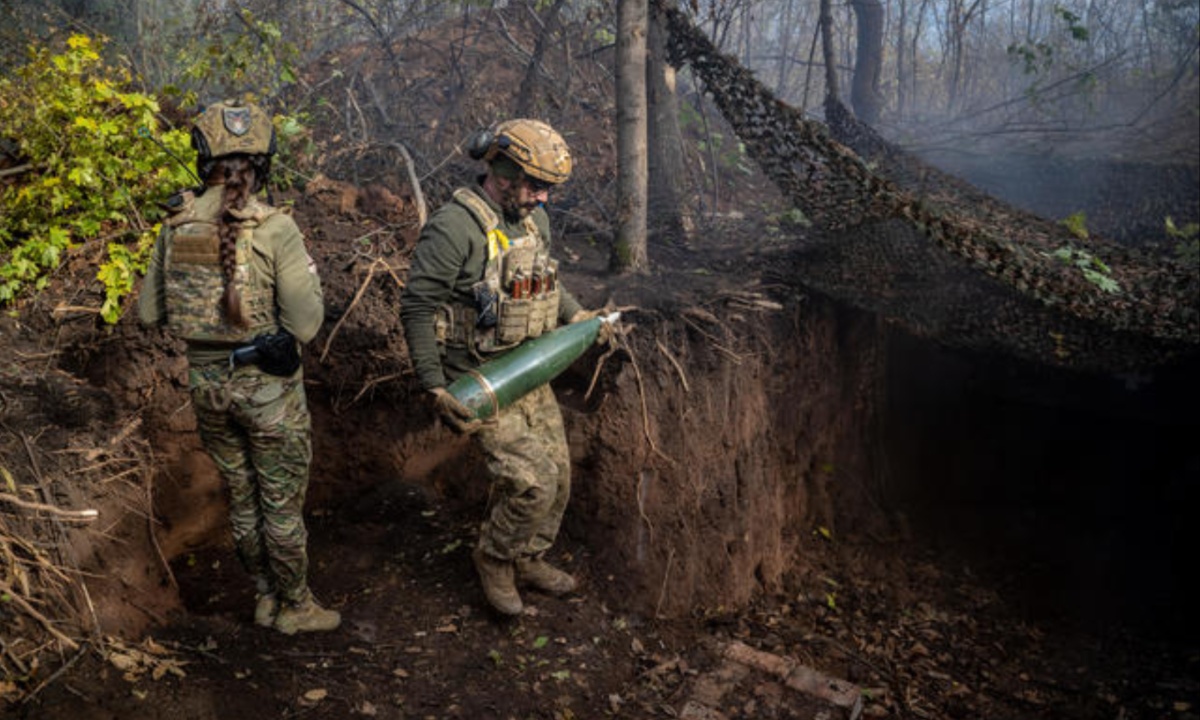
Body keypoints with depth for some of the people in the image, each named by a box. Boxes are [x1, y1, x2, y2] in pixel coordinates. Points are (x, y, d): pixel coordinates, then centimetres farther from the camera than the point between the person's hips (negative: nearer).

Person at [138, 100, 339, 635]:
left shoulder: (176, 224, -4)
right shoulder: (276, 229, -20)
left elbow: (150, 314, 3)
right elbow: (305, 325, -19)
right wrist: (309, 272, -2)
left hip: (207, 381, 5)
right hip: (268, 388, -5)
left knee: (241, 497, 22)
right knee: (283, 502, 13)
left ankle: (266, 597, 38)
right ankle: (295, 607, 30)